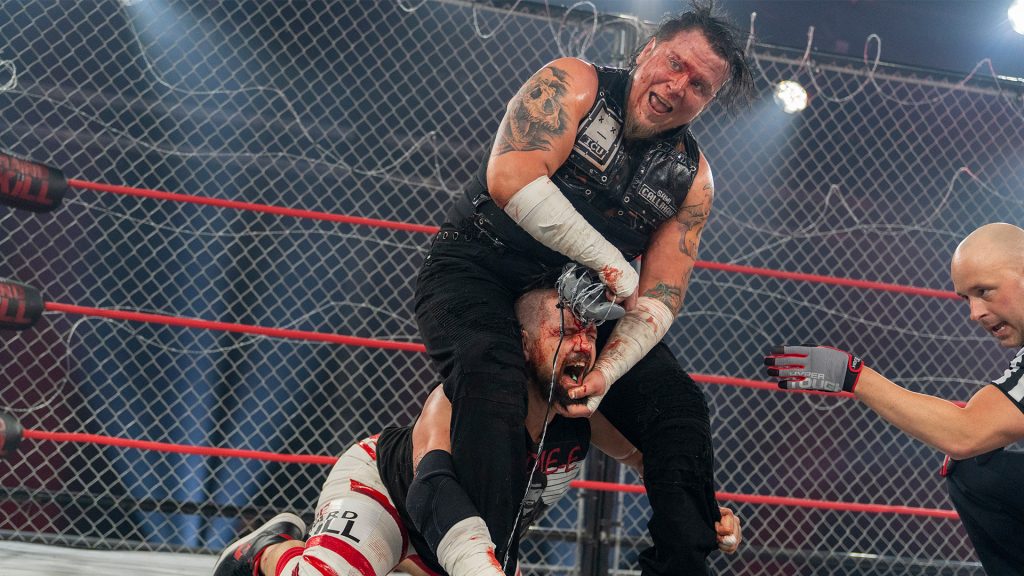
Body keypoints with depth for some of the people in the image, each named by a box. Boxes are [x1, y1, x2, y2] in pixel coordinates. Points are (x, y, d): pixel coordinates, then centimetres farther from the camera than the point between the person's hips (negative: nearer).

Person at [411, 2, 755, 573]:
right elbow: (511, 177, -29)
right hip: (478, 268, -5)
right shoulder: (571, 85, -13)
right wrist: (610, 262, -26)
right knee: (494, 377, -34)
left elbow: (660, 298, -6)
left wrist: (609, 370, -25)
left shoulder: (692, 178, -1)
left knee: (680, 404, -9)